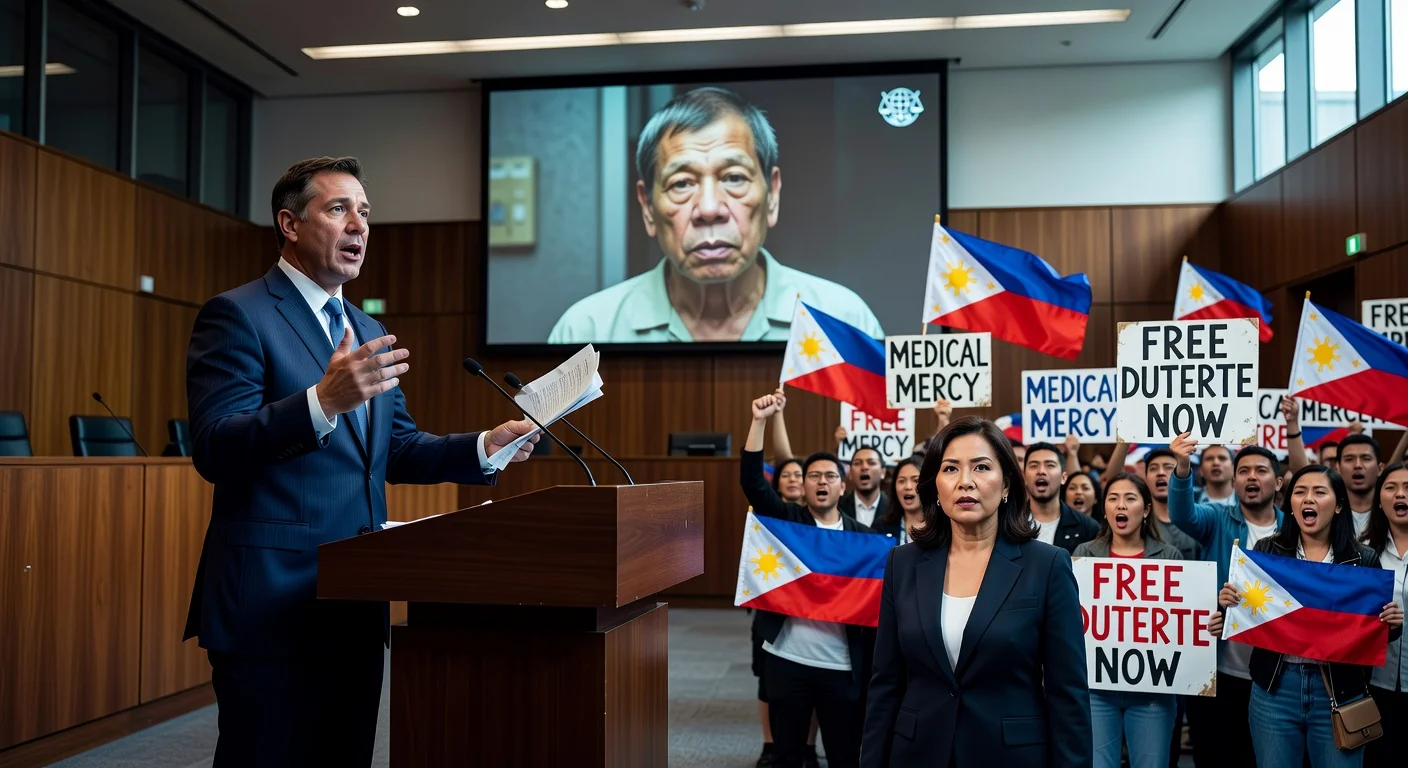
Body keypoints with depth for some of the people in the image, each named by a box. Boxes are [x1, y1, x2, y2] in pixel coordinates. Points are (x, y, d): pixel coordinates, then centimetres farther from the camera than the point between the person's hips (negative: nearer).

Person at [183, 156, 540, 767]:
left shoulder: (368, 333, 17)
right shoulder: (237, 316, -6)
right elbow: (215, 451, -17)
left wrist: (485, 447, 1)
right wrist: (324, 401, -31)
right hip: (271, 602, -7)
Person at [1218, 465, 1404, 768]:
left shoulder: (1364, 559, 0)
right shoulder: (1266, 550, 1)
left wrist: (1392, 624, -15)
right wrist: (1229, 602, -17)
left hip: (1341, 690, 0)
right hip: (1274, 688, 1)